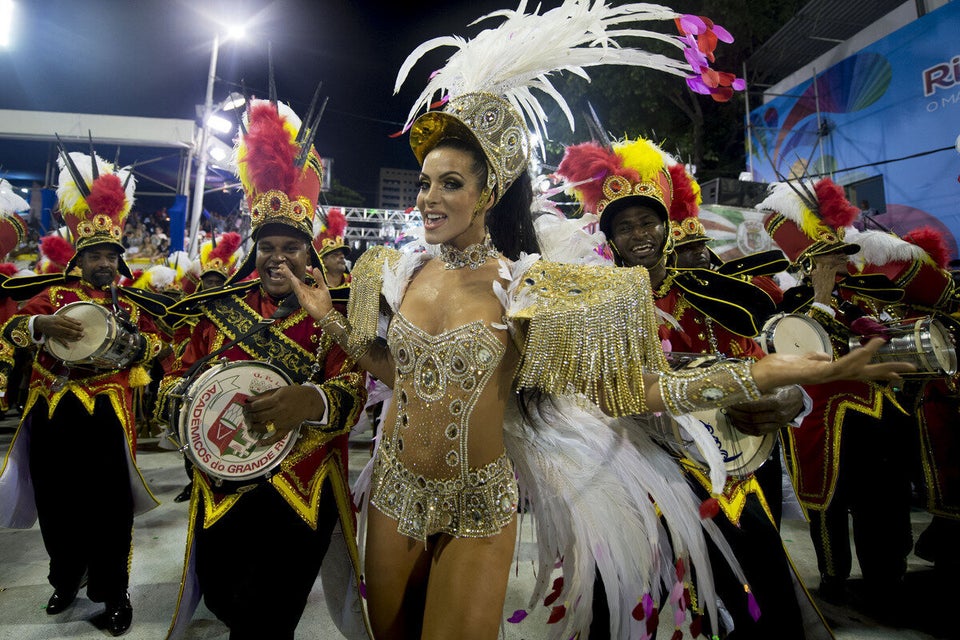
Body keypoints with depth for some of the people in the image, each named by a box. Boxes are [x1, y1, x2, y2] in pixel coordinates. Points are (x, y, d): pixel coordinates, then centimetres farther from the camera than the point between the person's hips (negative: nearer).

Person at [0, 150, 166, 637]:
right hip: (53, 414, 1)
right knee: (58, 502, 12)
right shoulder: (54, 294, 10)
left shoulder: (130, 304, 11)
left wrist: (127, 341, -16)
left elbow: (153, 343, 4)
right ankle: (65, 579, 34)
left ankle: (114, 593, 14)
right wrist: (45, 325, -20)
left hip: (106, 415, -1)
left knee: (109, 505, 1)